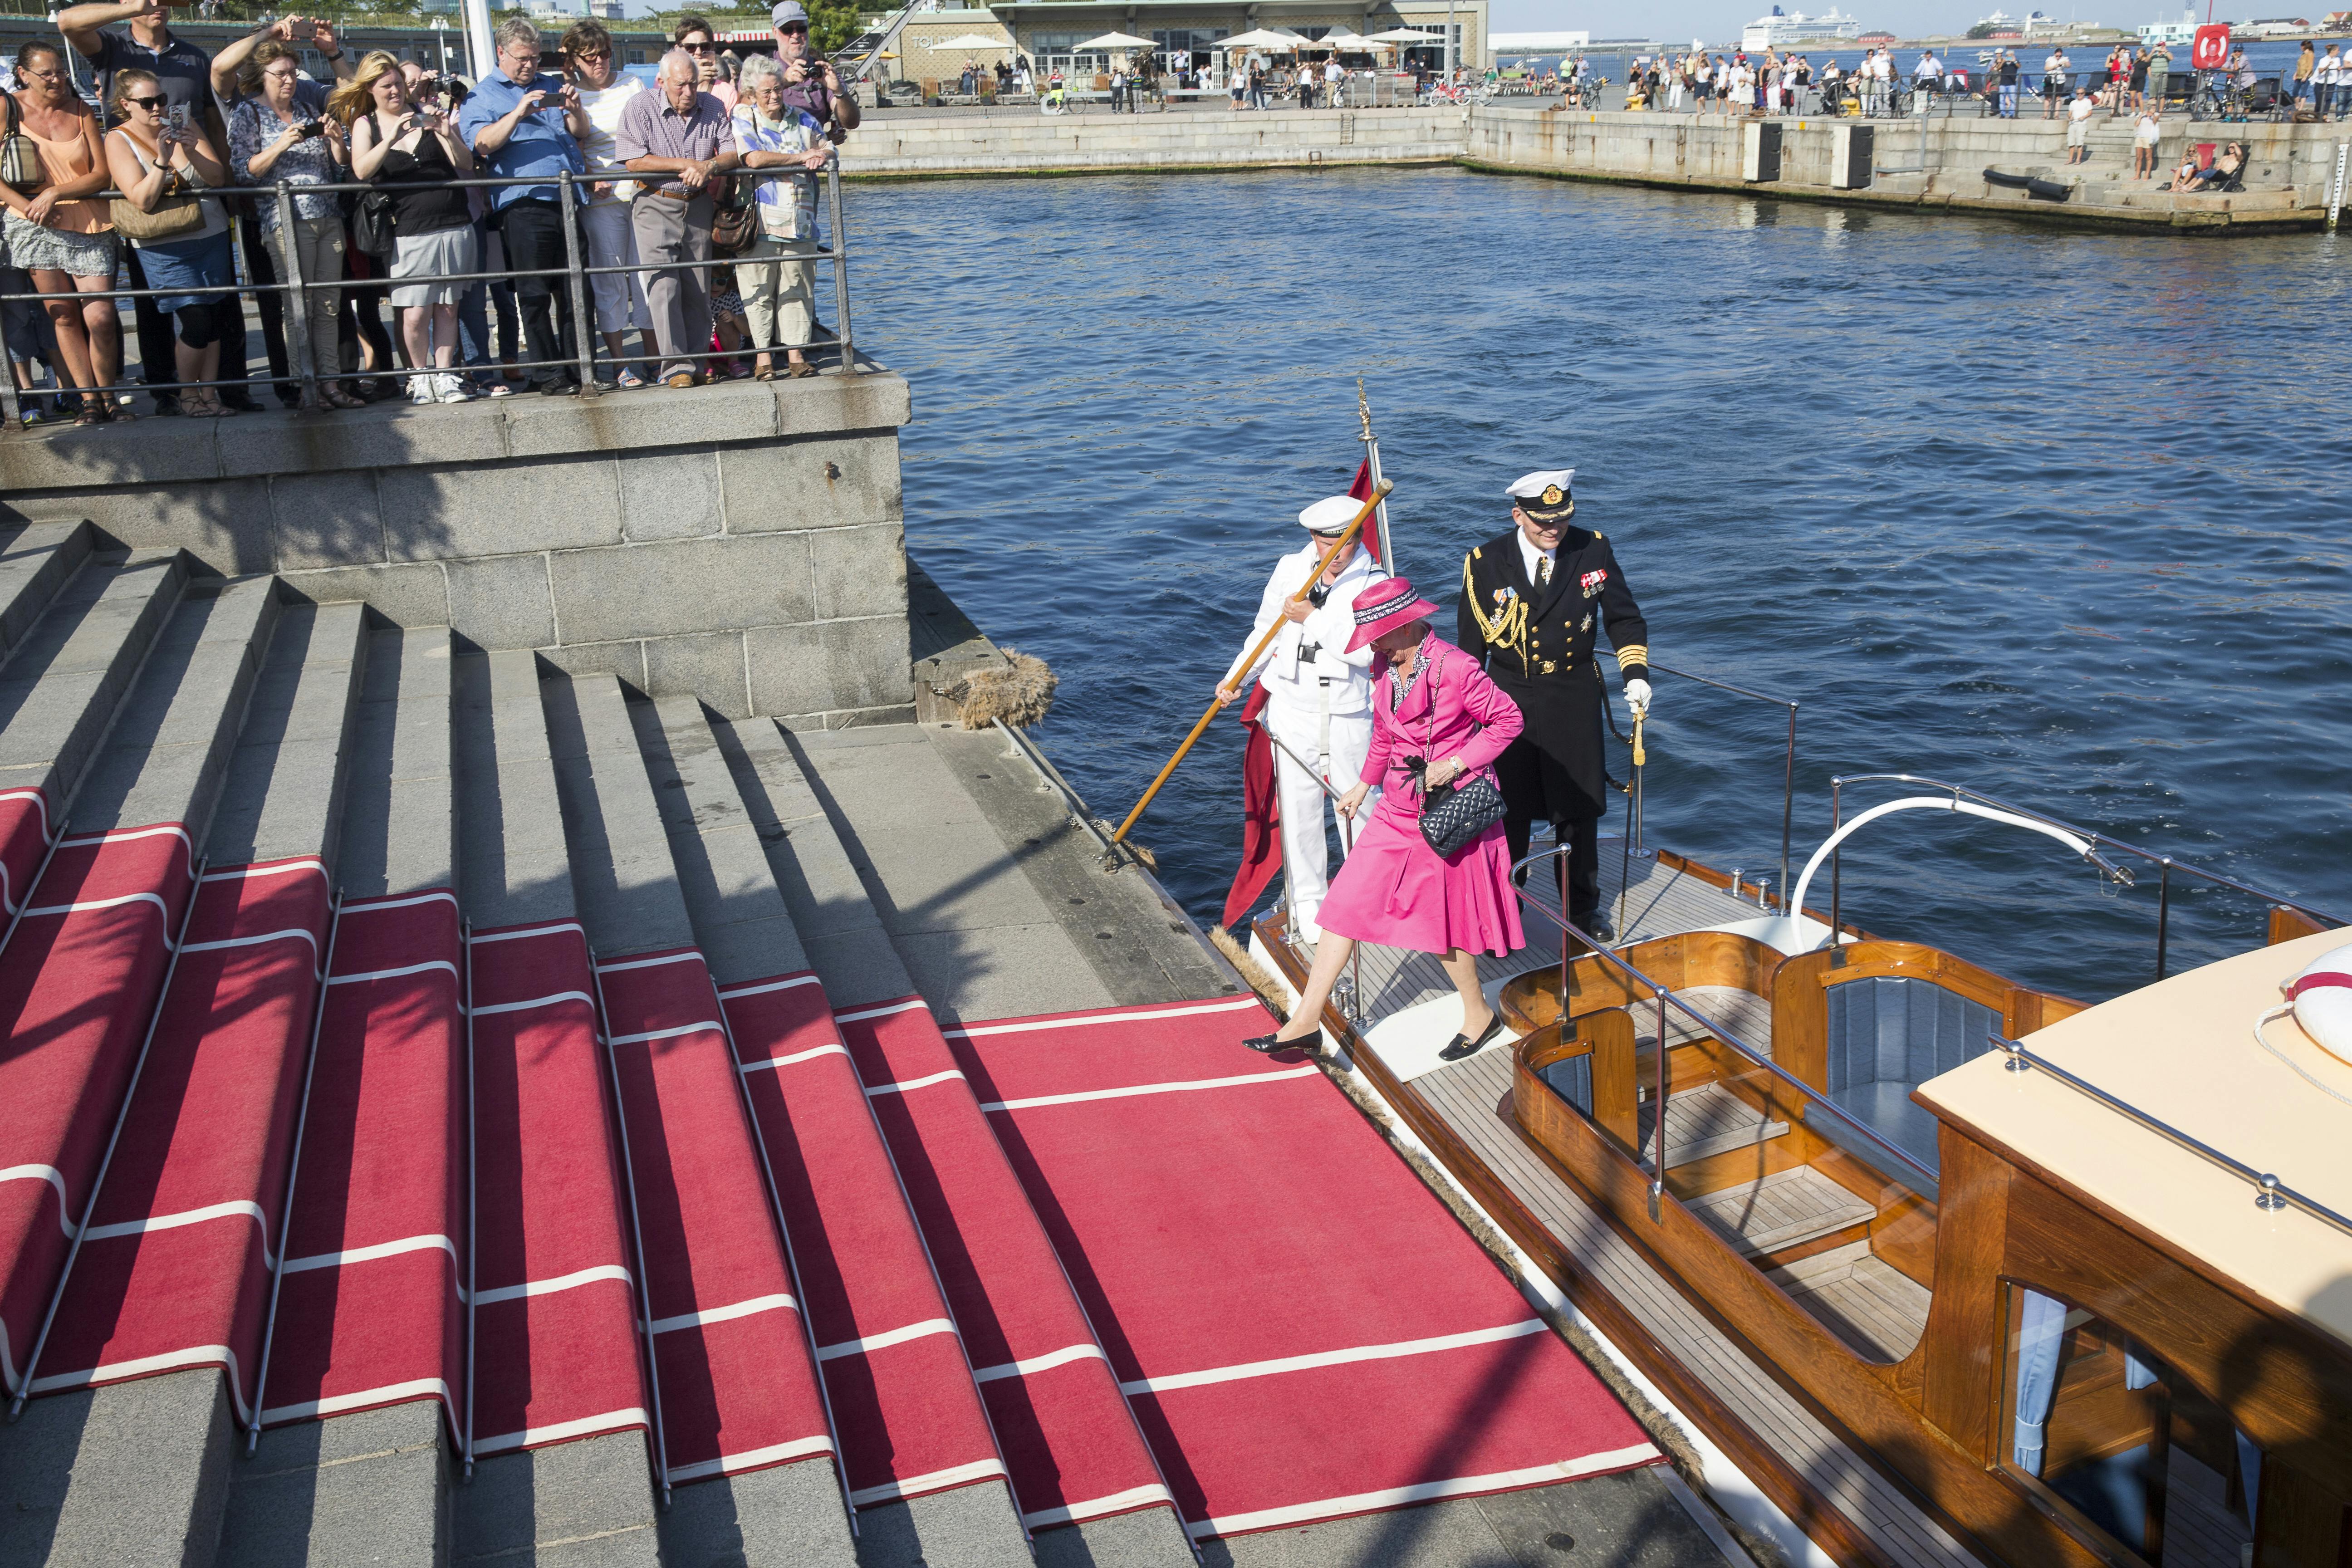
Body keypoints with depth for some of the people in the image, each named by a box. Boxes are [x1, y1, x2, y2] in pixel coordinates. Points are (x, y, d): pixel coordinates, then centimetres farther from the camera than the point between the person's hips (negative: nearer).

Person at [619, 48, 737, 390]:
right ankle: (675, 365, -11)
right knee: (664, 285, -12)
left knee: (698, 288, 6)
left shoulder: (712, 108, 2)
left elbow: (733, 153, 1)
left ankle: (697, 360, 15)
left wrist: (709, 166, -21)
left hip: (698, 205, 4)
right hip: (656, 206, -3)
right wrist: (686, 164, -17)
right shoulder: (640, 108, -8)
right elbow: (634, 161, -15)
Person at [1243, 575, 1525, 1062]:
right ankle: (1306, 1021, 5)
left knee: (1443, 921, 4)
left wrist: (1456, 764, -19)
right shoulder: (1386, 666, 4)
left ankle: (1479, 1015, 29)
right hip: (1399, 808, 7)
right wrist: (1363, 785, 22)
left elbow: (1508, 720, -13)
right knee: (1347, 901, 2)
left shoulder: (1455, 668, -20)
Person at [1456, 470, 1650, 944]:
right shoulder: (1485, 563, -7)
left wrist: (1636, 674, -4)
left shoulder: (1593, 550, -4)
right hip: (1507, 697, -1)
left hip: (1574, 699, 1)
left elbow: (1624, 618, 8)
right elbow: (1471, 645, 1)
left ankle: (1583, 905, 30)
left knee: (1578, 808, 12)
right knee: (1508, 813, 4)